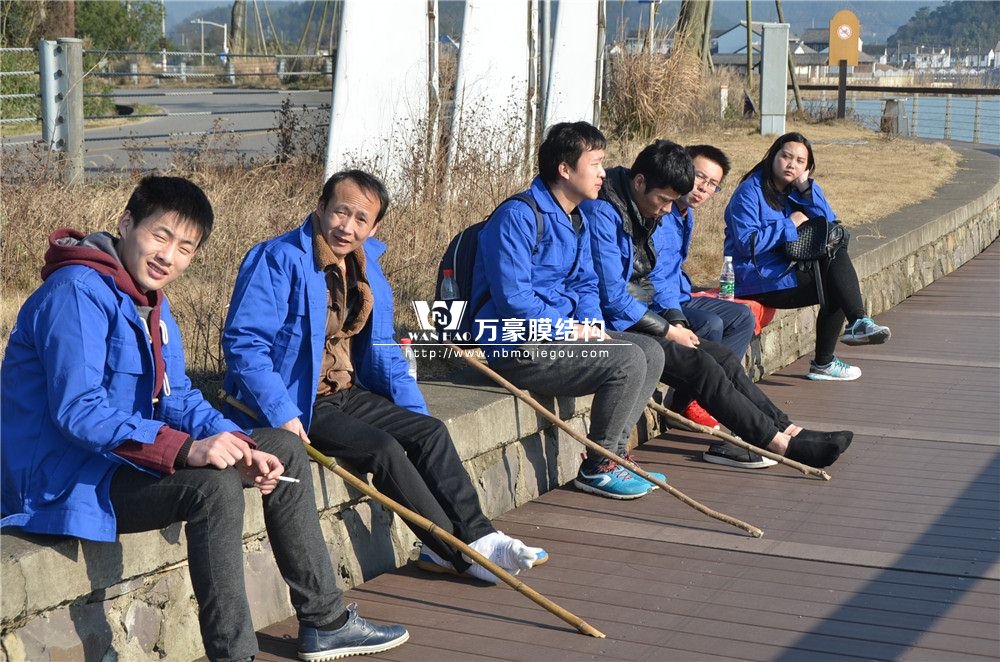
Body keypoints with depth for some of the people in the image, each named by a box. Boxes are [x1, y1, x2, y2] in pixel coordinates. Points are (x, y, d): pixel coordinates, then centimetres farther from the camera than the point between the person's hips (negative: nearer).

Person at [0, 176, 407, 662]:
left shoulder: (151, 301, 12)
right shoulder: (77, 293, -19)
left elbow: (178, 400, 9)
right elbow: (78, 412, -29)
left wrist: (238, 447, -10)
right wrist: (185, 449, -34)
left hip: (127, 458, 10)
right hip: (69, 483, -10)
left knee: (284, 449, 9)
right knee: (214, 484, -34)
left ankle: (325, 620, 13)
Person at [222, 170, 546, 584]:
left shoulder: (366, 269, 10)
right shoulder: (279, 260, -16)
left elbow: (383, 351, 17)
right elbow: (243, 342, -22)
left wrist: (415, 415, 6)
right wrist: (281, 415, -30)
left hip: (346, 393, 8)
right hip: (297, 403, -8)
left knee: (431, 432, -9)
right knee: (383, 449, -24)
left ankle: (476, 535, -8)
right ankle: (459, 551, -15)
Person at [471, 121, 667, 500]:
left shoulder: (578, 220, 14)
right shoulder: (517, 217, -17)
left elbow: (586, 284, 19)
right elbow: (513, 298, -23)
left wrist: (592, 324, -2)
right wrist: (568, 331, -18)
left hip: (561, 331, 10)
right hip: (519, 347, -10)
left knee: (652, 353, 5)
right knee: (628, 360, -21)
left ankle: (613, 455, 9)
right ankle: (598, 468, -6)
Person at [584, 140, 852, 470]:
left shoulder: (649, 213, 11)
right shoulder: (603, 213, -19)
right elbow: (613, 297, -22)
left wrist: (675, 322, 0)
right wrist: (668, 331, -14)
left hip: (644, 319, 10)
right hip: (617, 325, -10)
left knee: (724, 358, -1)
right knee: (700, 364, -20)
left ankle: (790, 430, 0)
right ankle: (782, 443, -15)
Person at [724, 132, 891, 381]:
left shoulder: (797, 190, 12)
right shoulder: (750, 191, -10)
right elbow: (747, 243, -21)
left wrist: (807, 189, -6)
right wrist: (790, 224, -15)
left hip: (786, 270, 7)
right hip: (757, 279, -7)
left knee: (837, 254, -13)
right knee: (835, 288, -19)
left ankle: (859, 322, -16)